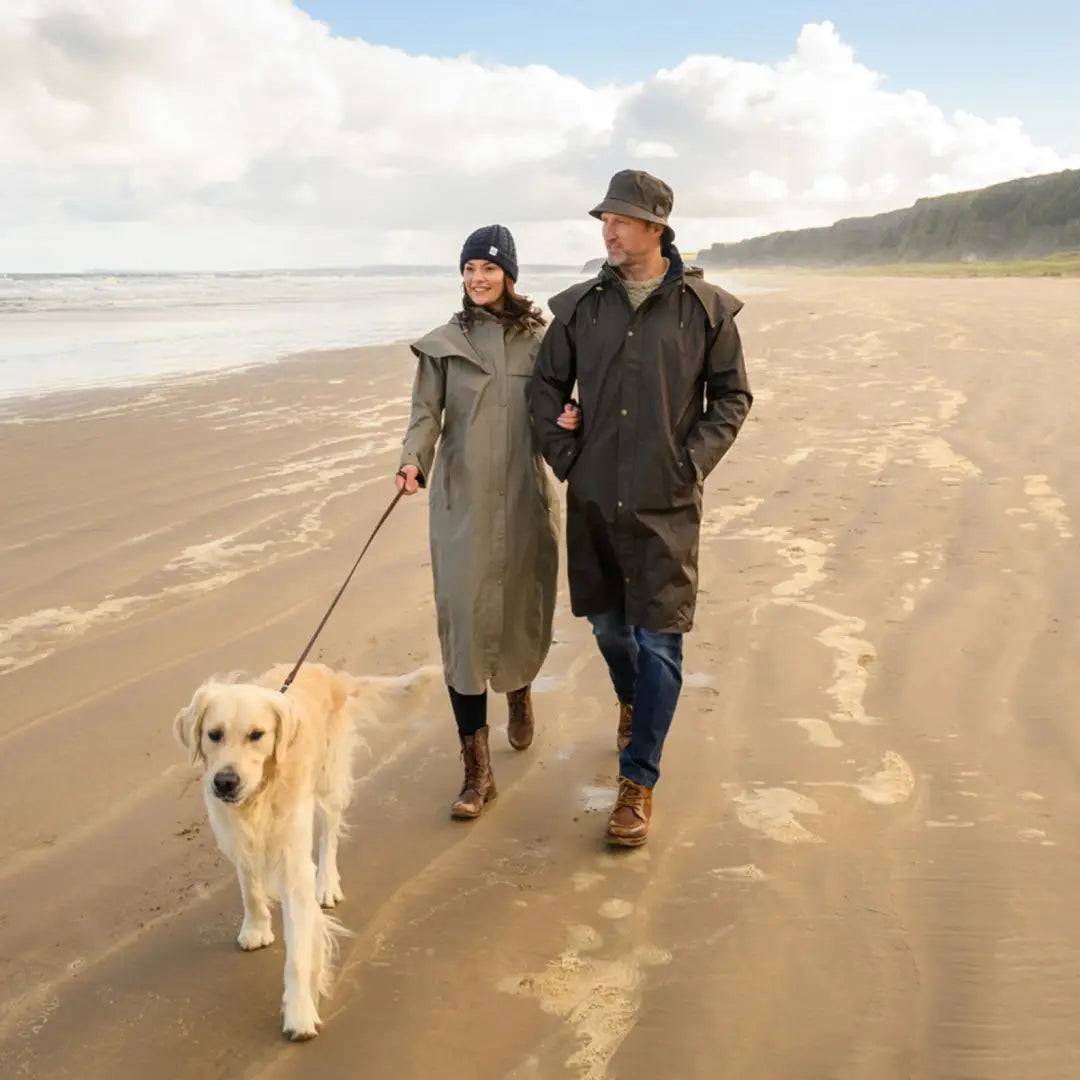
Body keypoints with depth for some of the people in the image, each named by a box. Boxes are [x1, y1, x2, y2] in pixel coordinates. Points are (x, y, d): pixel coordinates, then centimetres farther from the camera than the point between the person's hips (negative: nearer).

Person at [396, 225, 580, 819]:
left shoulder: (539, 336, 7)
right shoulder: (444, 343, 5)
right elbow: (426, 413, 1)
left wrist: (568, 418, -13)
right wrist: (413, 461, -19)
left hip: (525, 497, 1)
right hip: (462, 500, -1)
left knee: (524, 609, 8)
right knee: (463, 619, -6)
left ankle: (520, 693, 45)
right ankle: (477, 768, 2)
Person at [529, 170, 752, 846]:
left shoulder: (706, 308, -2)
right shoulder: (581, 306, 5)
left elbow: (733, 396, 4)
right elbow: (547, 386, 14)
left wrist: (693, 461, -6)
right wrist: (564, 455, 3)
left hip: (666, 506, -3)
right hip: (594, 499, 3)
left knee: (659, 640, -3)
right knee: (608, 624, 17)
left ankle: (639, 782, 8)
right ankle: (631, 702, 49)